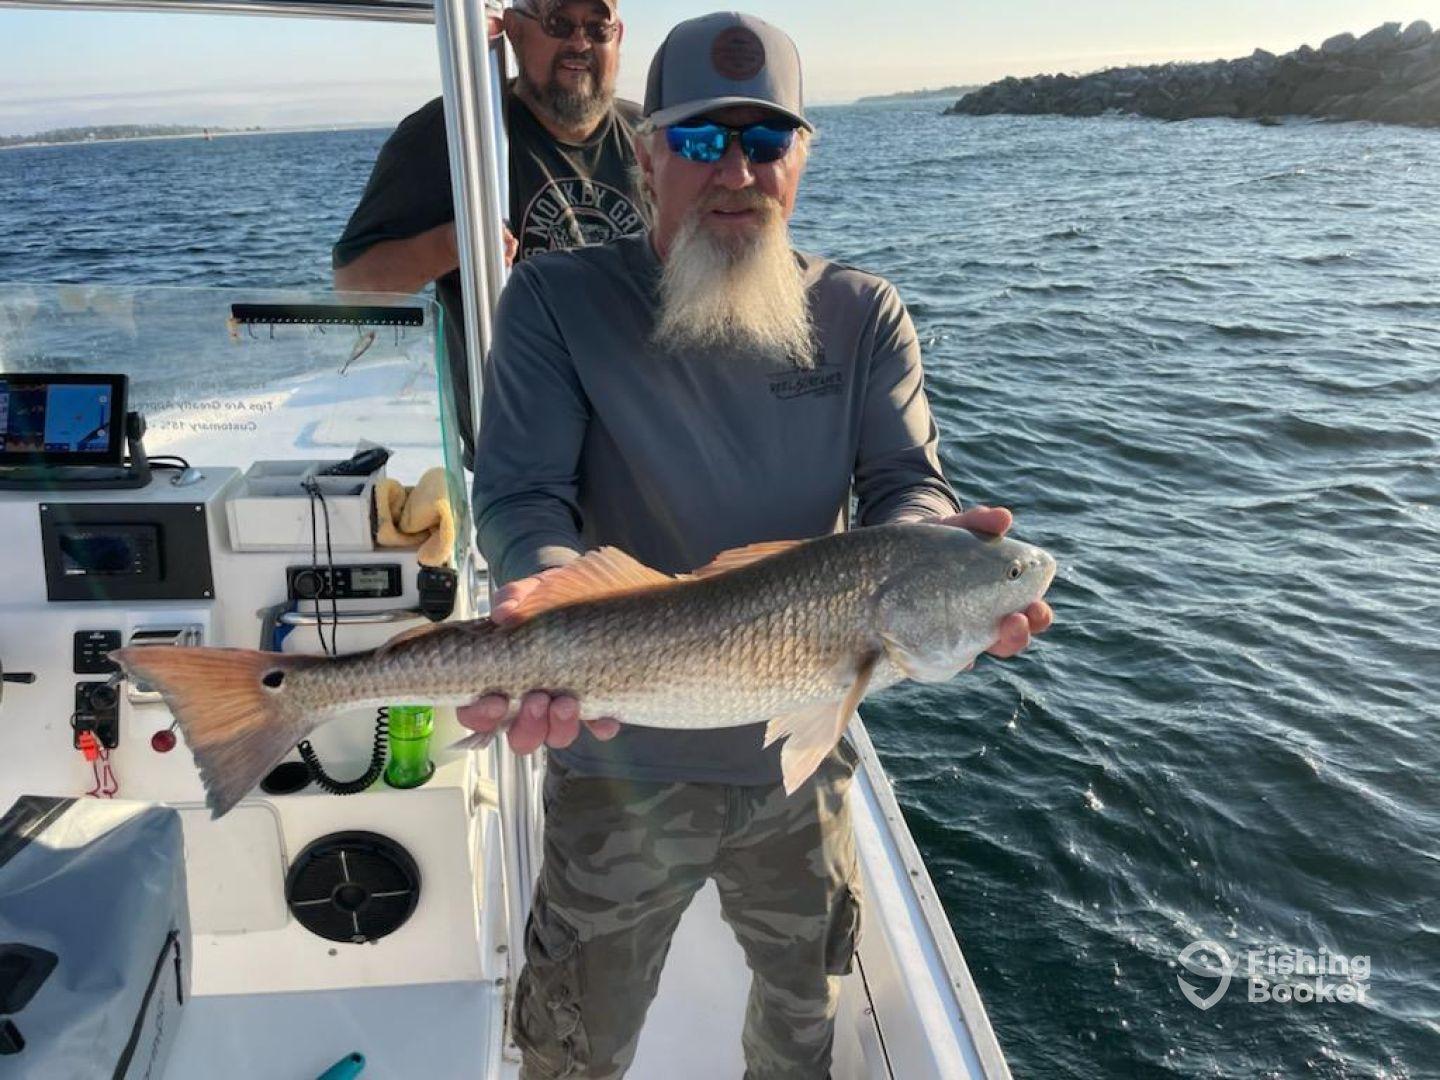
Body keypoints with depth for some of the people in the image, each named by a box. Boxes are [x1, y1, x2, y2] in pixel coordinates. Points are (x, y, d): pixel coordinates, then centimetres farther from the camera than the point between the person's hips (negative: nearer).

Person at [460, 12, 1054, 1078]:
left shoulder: (863, 314, -2)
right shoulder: (557, 301, -9)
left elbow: (907, 482, -9)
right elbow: (521, 495, -15)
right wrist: (546, 591, -38)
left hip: (802, 753, 3)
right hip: (619, 759, -2)